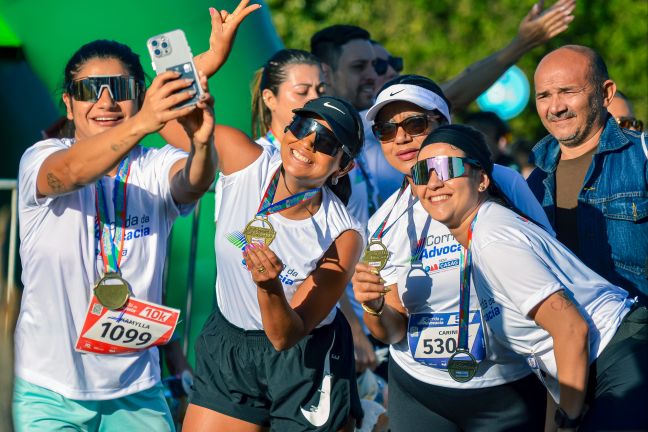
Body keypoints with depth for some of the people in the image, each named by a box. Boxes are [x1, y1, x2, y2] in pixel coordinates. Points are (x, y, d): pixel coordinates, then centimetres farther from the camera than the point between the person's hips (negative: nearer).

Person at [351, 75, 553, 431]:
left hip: (508, 389, -3)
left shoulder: (501, 184, -11)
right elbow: (393, 332, 1)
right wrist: (374, 308, -21)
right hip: (418, 393, 3)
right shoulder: (384, 222, 0)